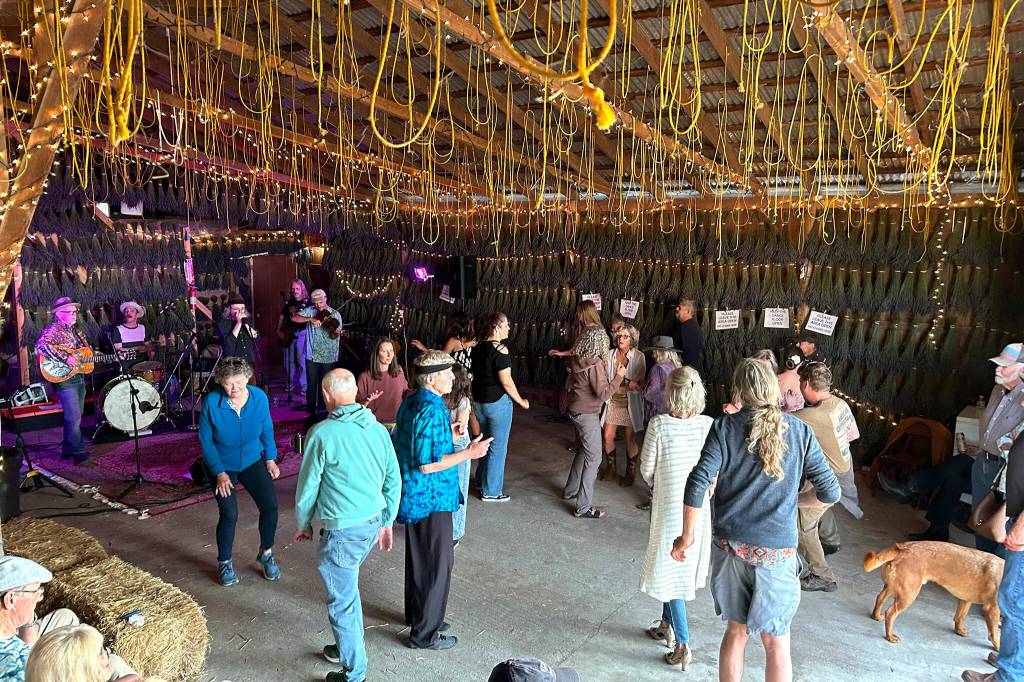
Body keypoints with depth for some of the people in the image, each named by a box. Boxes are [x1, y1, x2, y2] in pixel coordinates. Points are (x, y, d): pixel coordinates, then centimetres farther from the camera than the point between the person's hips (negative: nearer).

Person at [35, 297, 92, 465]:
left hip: (79, 377, 9)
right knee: (74, 417, -10)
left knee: (75, 416, 14)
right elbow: (41, 346, -28)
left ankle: (68, 450, 24)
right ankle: (79, 453, -6)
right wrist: (65, 358, -29)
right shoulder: (53, 329, -10)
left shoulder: (76, 330, 16)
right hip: (64, 379, -9)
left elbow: (88, 350, 23)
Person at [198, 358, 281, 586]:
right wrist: (219, 473, -14)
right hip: (222, 466, -2)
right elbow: (206, 440, -12)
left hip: (253, 461, 2)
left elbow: (267, 430, 2)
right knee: (229, 514, -12)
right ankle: (224, 563, 15)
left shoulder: (259, 397, -15)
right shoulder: (211, 402, -22)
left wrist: (271, 459, -1)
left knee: (270, 505, -9)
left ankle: (266, 553, 17)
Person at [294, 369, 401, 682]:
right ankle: (348, 647, 43)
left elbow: (308, 486, -6)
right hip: (373, 523, 7)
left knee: (342, 602, 9)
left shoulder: (322, 433, -15)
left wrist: (303, 524, 10)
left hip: (343, 530, -7)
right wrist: (387, 521, 19)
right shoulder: (377, 428, 1)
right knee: (347, 587, 28)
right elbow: (394, 480, 7)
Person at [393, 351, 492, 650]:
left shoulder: (410, 402, 4)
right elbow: (427, 465, -26)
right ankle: (424, 633, 17)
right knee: (436, 564, 4)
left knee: (418, 558, 23)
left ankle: (417, 614, 40)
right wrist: (468, 453, -21)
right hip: (431, 499, -10)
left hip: (413, 497, 10)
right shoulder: (432, 411, -26)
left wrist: (447, 435, 12)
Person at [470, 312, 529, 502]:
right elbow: (506, 381, -20)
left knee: (485, 442, 24)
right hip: (498, 402, -8)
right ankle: (491, 491, 12)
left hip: (479, 401, 8)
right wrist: (521, 401, -8)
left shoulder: (477, 348, 5)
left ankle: (482, 479, 38)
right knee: (498, 446, 4)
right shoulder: (500, 349, -19)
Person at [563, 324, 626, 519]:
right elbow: (603, 393, -21)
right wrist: (618, 376, -12)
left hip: (576, 411, 9)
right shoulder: (595, 363, -22)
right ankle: (584, 507, 1)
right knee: (593, 457, -2)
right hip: (587, 414, -9)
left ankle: (570, 490, 38)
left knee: (584, 450, 25)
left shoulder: (577, 359, 2)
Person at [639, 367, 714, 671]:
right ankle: (667, 625, 39)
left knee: (670, 572, 10)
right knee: (684, 570, 22)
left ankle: (682, 645, 12)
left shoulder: (659, 425, -19)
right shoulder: (710, 425, -11)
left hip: (669, 508, -4)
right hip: (700, 509, 4)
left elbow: (647, 470, -8)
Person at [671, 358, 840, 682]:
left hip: (730, 545, 1)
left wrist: (688, 538, -2)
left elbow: (697, 486, -13)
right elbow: (831, 492, 1)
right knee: (776, 643, 13)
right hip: (777, 551, -1)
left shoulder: (725, 427, -6)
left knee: (736, 630, 19)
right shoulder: (800, 431, -4)